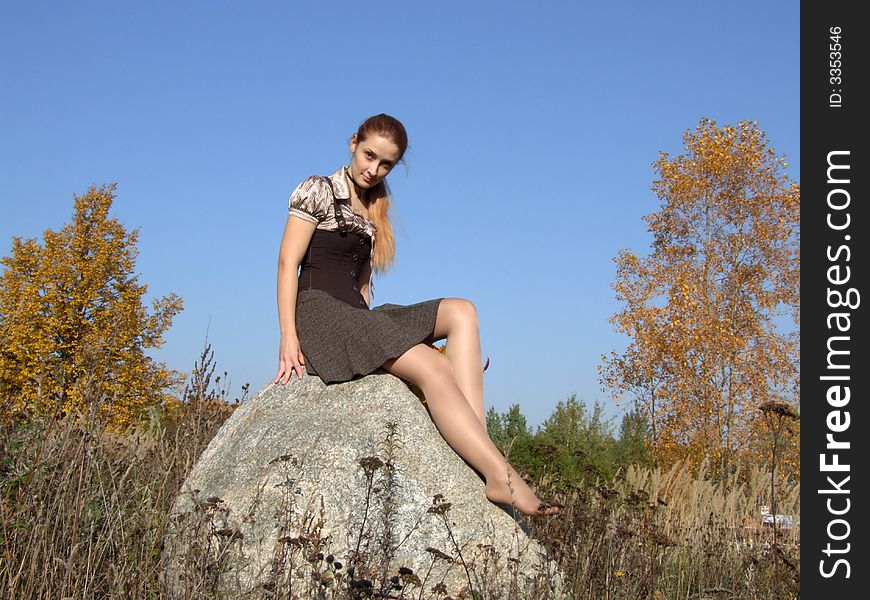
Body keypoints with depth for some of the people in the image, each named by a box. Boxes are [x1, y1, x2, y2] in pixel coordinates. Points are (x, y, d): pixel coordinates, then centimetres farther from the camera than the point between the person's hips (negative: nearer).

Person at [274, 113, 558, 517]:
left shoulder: (374, 212, 23)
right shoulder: (318, 191, 2)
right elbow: (288, 262, -6)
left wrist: (369, 330, 7)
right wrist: (288, 336, -15)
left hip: (357, 316, 7)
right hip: (319, 311, -7)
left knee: (460, 312, -14)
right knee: (433, 367, -28)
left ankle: (476, 439, -30)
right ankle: (502, 478, -34)